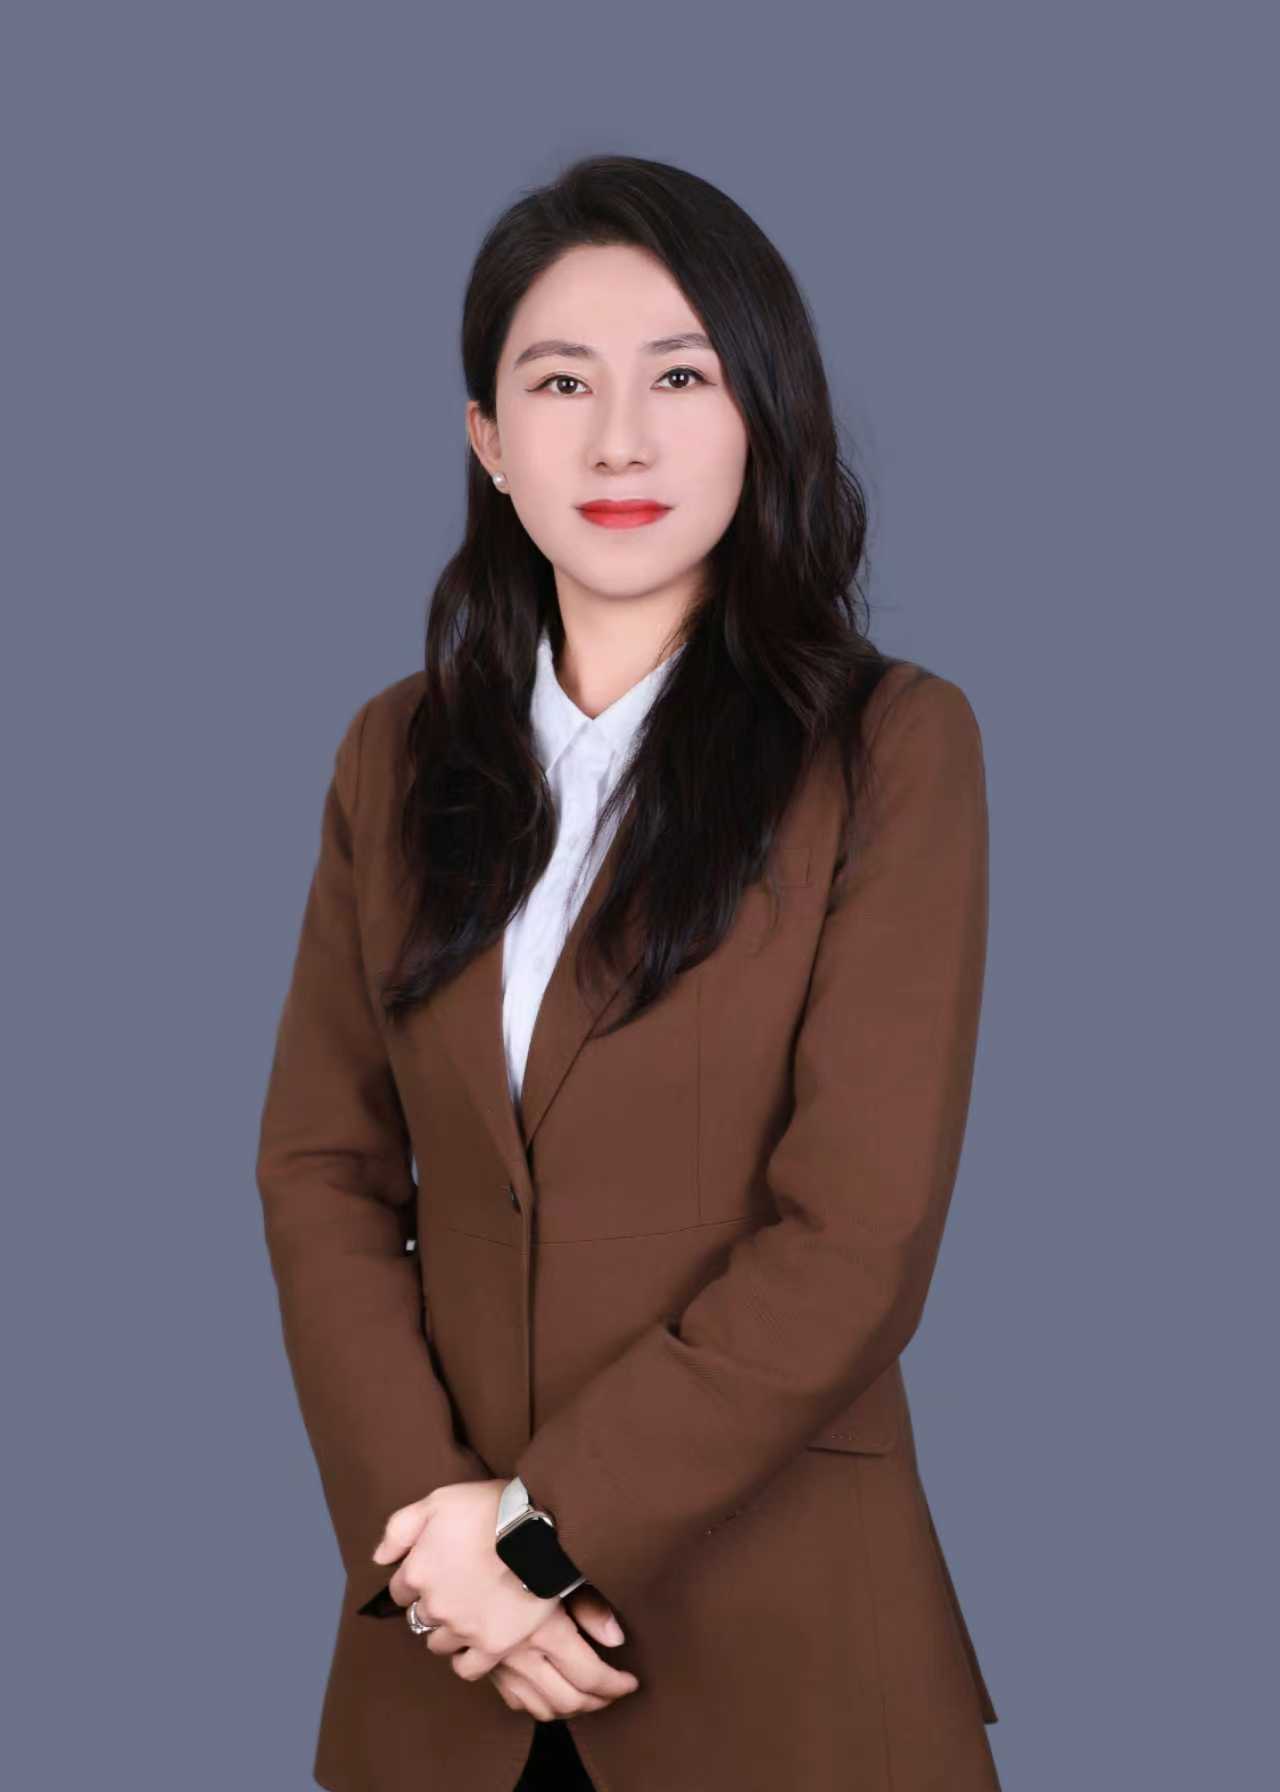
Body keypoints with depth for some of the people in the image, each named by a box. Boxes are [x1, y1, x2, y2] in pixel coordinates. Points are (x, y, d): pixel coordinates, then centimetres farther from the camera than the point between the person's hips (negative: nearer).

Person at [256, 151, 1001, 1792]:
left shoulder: (892, 747, -8)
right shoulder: (397, 754, 5)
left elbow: (860, 1239, -13)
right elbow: (322, 1169, 2)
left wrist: (544, 1520, -14)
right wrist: (428, 1533, -11)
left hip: (772, 1629, -3)